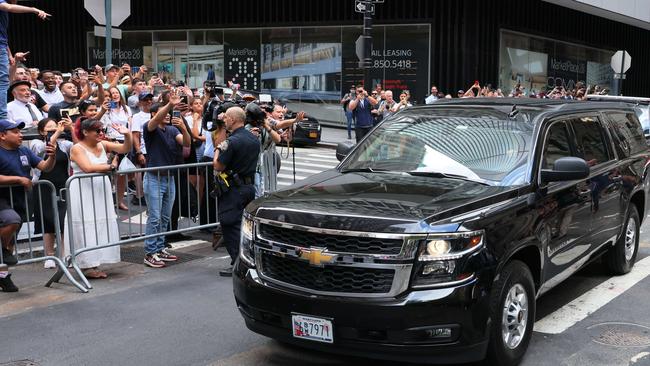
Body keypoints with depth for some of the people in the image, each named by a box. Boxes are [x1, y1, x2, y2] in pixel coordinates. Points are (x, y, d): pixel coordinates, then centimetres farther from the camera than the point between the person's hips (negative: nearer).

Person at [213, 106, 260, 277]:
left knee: (230, 226, -3)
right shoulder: (254, 139, 8)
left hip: (234, 190, -8)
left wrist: (218, 150, 2)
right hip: (250, 186, 8)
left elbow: (218, 166, -16)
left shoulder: (232, 141, -18)